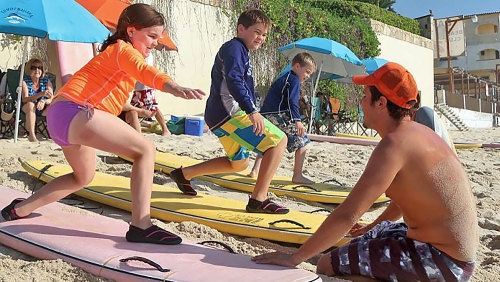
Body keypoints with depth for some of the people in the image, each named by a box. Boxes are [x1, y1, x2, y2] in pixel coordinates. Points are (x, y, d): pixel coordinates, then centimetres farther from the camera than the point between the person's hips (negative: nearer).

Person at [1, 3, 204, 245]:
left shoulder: (114, 51, 25)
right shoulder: (124, 49, -5)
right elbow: (144, 71, -27)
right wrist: (175, 88, -44)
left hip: (59, 117, 11)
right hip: (75, 111, -11)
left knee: (84, 176, 30)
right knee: (146, 150, -15)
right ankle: (140, 226, -20)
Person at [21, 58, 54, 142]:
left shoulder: (46, 81, -4)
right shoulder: (24, 81, -11)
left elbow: (51, 99, -10)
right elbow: (25, 99, -24)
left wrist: (43, 101, -35)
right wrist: (41, 94, -40)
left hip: (42, 109, 2)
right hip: (26, 108, -2)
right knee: (30, 104, -36)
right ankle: (31, 135, -37)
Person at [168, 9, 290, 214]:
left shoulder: (240, 51, 25)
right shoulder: (234, 47, -7)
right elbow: (234, 80, -23)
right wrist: (252, 112, -32)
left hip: (219, 117, 11)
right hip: (229, 113, -11)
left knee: (239, 163, 24)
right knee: (279, 141, -13)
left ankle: (184, 174, 28)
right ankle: (259, 199, -16)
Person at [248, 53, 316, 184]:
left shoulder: (282, 79, 27)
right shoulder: (294, 80, -3)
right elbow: (292, 102, -16)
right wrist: (297, 121, -24)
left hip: (265, 115, 9)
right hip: (280, 115, -9)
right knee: (301, 141, 0)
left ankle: (255, 169, 22)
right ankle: (297, 176, 0)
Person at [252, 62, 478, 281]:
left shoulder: (394, 144, -23)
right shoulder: (417, 132, 8)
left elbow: (347, 215, -26)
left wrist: (295, 258, -19)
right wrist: (373, 228, 35)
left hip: (442, 262, -10)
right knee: (357, 240, 27)